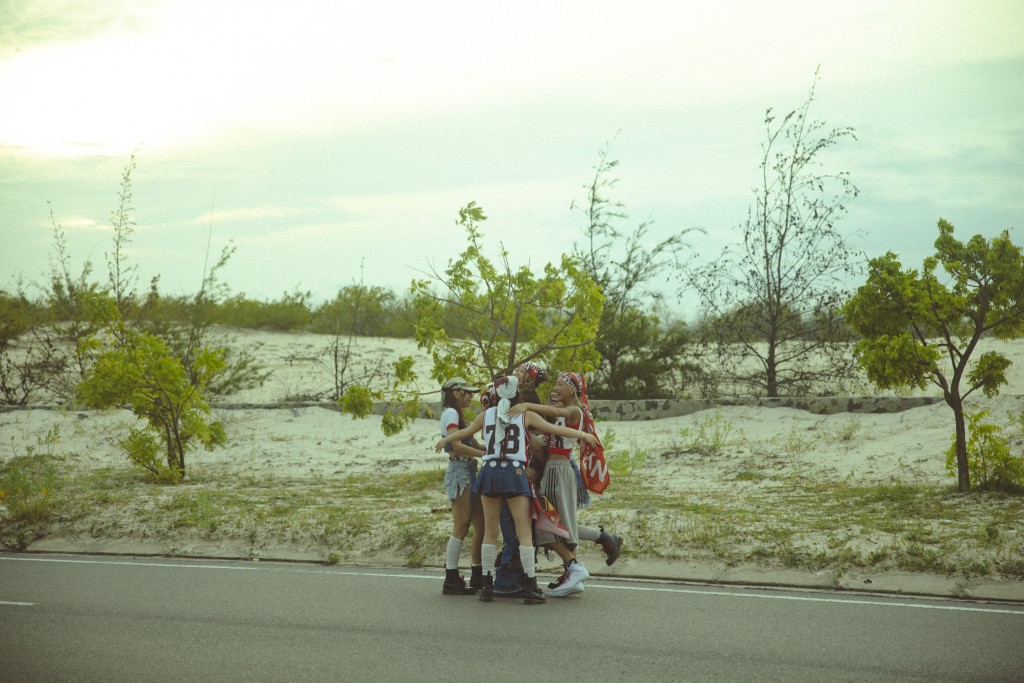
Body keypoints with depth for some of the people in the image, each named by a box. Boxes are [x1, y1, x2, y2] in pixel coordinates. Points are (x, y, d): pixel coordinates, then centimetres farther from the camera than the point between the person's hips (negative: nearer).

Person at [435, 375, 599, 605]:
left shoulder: (486, 415, 13)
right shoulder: (525, 415, 5)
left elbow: (465, 432, 29)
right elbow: (557, 430, 6)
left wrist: (444, 440, 48)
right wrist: (584, 435, 20)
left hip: (490, 472, 3)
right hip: (515, 473, -3)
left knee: (490, 533, 11)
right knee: (525, 533, -3)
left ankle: (487, 586, 10)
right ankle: (531, 588, -8)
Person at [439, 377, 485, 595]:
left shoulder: (459, 415, 24)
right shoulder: (450, 413, -6)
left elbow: (474, 445, 16)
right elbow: (456, 445, -20)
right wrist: (486, 454, -22)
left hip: (469, 472, 10)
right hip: (459, 472, -10)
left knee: (481, 525, 9)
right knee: (461, 527, -11)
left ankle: (477, 577, 15)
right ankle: (451, 580, -11)